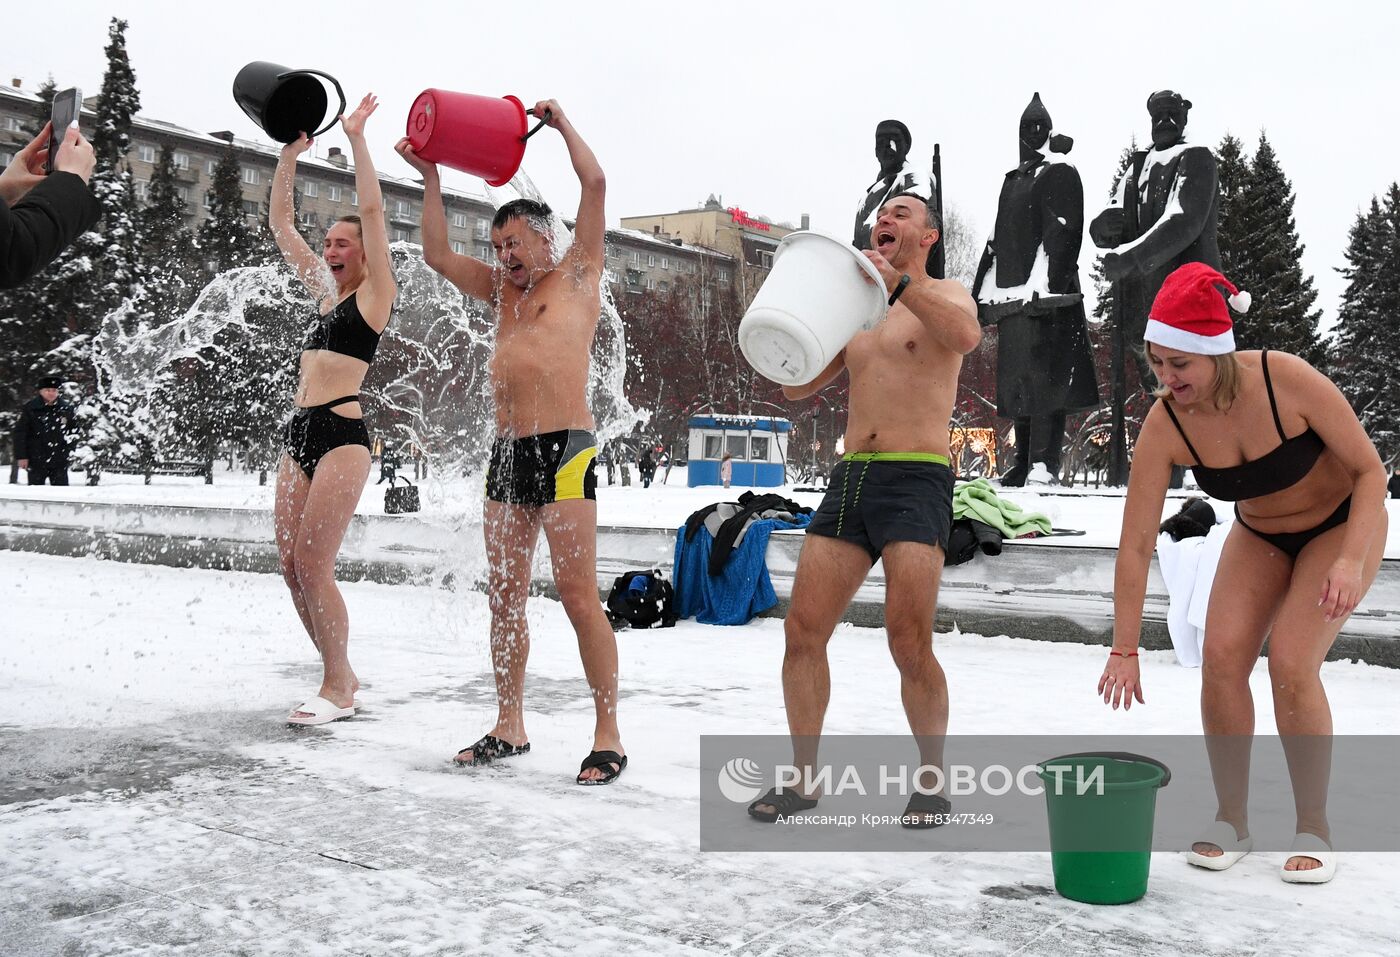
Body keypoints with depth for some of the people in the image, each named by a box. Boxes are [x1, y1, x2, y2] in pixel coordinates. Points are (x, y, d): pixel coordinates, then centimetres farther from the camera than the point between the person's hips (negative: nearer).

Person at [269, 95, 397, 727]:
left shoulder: (375, 292, 1)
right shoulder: (325, 290, 20)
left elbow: (371, 209, -9)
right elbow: (280, 223, 22)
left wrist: (356, 136, -5)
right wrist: (292, 151, 15)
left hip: (341, 435, -8)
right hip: (300, 435, 8)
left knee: (312, 566, -11)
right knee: (292, 567, 5)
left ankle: (337, 690, 1)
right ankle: (342, 675, 17)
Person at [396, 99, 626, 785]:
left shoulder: (577, 274, 7)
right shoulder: (504, 290, 23)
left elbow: (595, 182, 1)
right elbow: (438, 255, 24)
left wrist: (559, 120, 14)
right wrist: (430, 176, 23)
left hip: (562, 450, -7)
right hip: (507, 453, 7)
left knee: (578, 594, -10)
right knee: (506, 596, 7)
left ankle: (608, 736, -4)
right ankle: (509, 728, 16)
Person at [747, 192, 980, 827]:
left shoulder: (944, 294, 7)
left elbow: (967, 335, -18)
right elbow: (795, 387, 18)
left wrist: (898, 283, -25)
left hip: (916, 480, -5)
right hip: (849, 479, 6)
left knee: (909, 643, -12)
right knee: (802, 630, -1)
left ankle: (932, 782, 8)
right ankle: (803, 778, 12)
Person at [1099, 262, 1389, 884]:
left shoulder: (1288, 380, -32)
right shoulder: (1165, 425, -24)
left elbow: (1370, 471, -19)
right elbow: (1135, 544, -22)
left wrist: (1352, 560, -33)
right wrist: (1124, 651, -22)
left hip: (1343, 524, -3)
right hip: (1259, 536, 3)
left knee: (1291, 663, -18)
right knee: (1222, 656, -13)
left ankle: (1313, 831, 1)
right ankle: (1231, 821, 5)